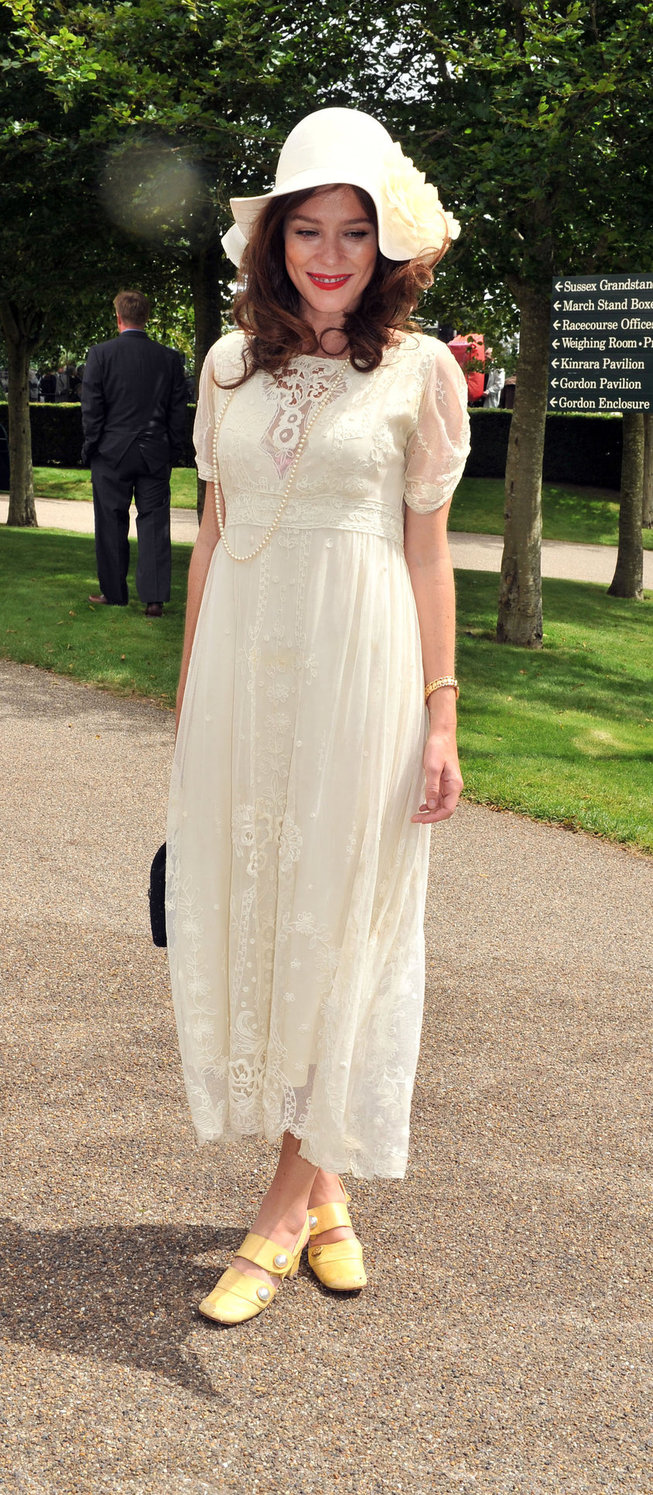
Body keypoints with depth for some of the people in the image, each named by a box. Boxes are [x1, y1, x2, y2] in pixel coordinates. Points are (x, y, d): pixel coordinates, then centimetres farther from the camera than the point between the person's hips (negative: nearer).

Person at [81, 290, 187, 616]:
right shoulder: (169, 358, 1)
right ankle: (154, 598, -1)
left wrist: (92, 446, 4)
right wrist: (173, 452, 12)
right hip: (155, 455, 2)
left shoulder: (100, 354, -6)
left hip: (112, 454, -2)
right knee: (154, 523, 3)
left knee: (112, 526, 9)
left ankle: (113, 593, 17)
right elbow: (178, 412, 4)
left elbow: (91, 408, -5)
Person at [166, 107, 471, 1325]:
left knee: (336, 918, 2)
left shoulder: (418, 370, 1)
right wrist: (188, 694, 12)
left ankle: (286, 1209, 12)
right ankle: (320, 1187, 23)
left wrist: (440, 714, -3)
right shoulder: (232, 364, 10)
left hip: (359, 664, -4)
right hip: (242, 663, 4)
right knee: (242, 913, 6)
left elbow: (428, 551, 1)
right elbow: (211, 536, 13)